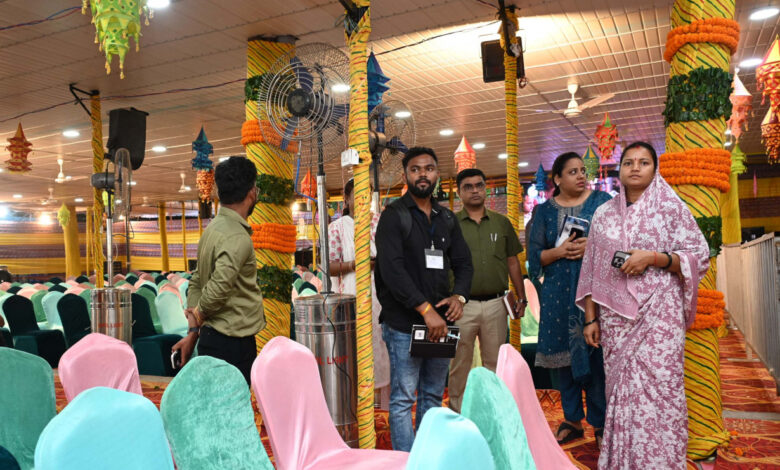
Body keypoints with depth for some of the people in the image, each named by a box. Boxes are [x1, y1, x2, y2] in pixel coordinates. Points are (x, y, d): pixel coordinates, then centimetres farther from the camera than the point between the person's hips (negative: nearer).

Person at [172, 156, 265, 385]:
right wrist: (198, 313, -7)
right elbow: (219, 287, -27)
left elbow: (196, 282, 14)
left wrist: (193, 331, 12)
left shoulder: (213, 227, 12)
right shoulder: (237, 237, -19)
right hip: (233, 344, -9)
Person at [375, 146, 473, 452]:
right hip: (404, 323, -6)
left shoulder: (447, 218, 14)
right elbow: (392, 269, -16)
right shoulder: (394, 216, -4)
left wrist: (459, 296, -7)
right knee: (403, 399, 0)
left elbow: (463, 263, 14)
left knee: (433, 396, 15)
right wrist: (425, 309, -21)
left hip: (440, 322, 6)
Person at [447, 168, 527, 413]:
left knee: (495, 362, 12)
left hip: (496, 303, 3)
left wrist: (521, 297, 10)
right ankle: (458, 414, 17)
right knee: (460, 364, 5)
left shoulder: (501, 223, 10)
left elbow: (512, 262, 14)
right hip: (462, 305, -2)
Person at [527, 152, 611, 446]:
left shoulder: (602, 201, 5)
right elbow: (535, 255, 7)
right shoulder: (545, 211, 9)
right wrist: (559, 251, -11)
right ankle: (572, 421, 18)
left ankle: (600, 422, 12)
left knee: (596, 352, -2)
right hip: (559, 292, 2)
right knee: (562, 353, 5)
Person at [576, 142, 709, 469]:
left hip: (659, 316, -2)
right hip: (615, 317, 3)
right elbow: (591, 271, 10)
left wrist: (653, 257, -15)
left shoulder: (672, 207, 2)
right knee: (620, 389, 5)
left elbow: (700, 257, 0)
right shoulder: (603, 214, 10)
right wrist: (590, 318, 5)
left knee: (659, 388, -4)